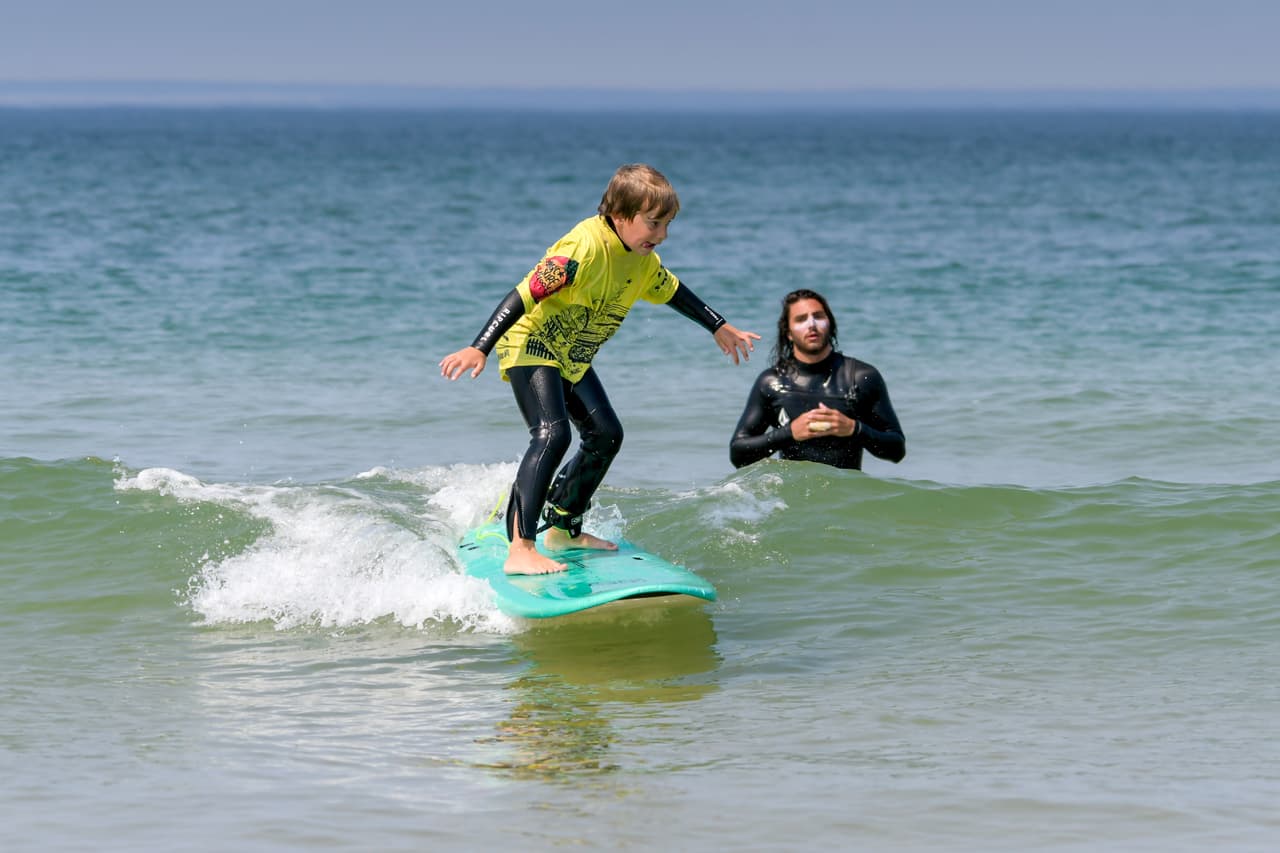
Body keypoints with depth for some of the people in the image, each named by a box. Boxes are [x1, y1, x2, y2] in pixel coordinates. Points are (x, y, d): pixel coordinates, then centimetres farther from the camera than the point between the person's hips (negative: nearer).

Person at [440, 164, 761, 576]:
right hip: (530, 345, -9)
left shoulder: (643, 259, -2)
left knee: (605, 436, 10)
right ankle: (520, 549, -31)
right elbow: (525, 294, -35)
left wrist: (720, 329, 29)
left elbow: (672, 290, 19)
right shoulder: (585, 247, -30)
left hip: (572, 358, 9)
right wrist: (479, 349, -42)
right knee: (553, 434, -25)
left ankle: (562, 529, 28)